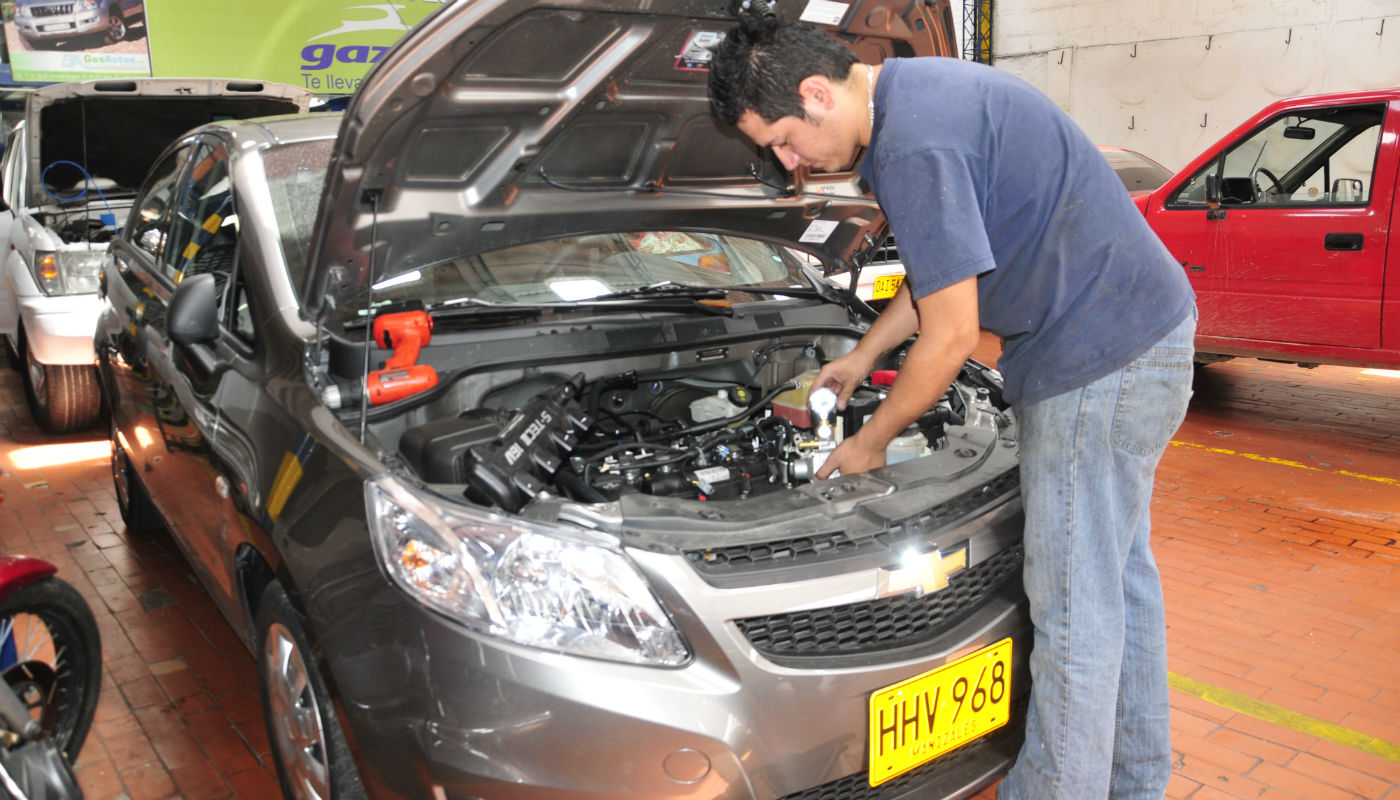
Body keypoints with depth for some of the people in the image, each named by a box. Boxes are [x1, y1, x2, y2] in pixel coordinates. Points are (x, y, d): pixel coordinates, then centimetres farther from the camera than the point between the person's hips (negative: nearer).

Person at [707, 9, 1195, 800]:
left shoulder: (916, 145, -24)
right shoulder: (916, 90, 10)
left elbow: (951, 338, -21)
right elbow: (945, 265, 21)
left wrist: (870, 443, -6)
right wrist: (863, 357, 25)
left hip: (1102, 361, -11)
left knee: (1075, 604, 0)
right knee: (1119, 572, 20)